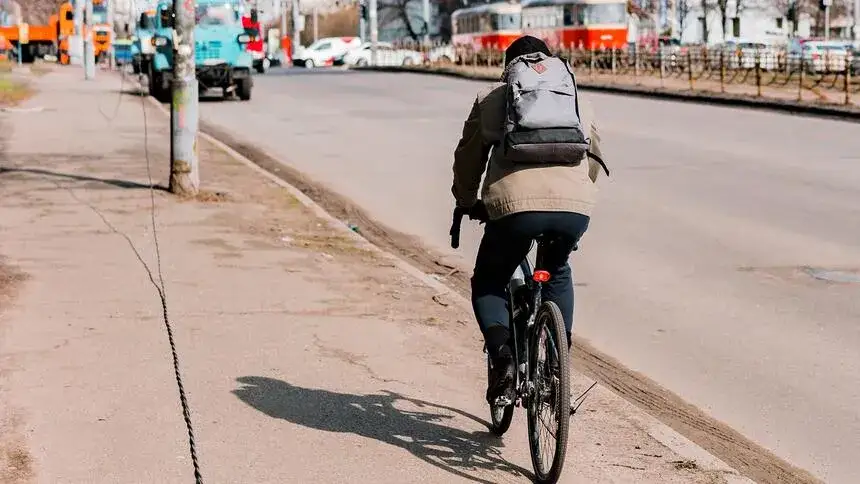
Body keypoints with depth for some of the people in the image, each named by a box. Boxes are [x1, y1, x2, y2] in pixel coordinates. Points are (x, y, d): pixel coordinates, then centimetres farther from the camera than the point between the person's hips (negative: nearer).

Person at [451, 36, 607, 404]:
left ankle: (502, 356, -7)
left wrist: (467, 202, 41)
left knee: (487, 286, 20)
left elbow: (468, 156, 25)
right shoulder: (578, 101, 28)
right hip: (575, 207, 3)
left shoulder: (491, 98, 21)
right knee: (558, 274, 34)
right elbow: (593, 159, 34)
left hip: (514, 205, -3)